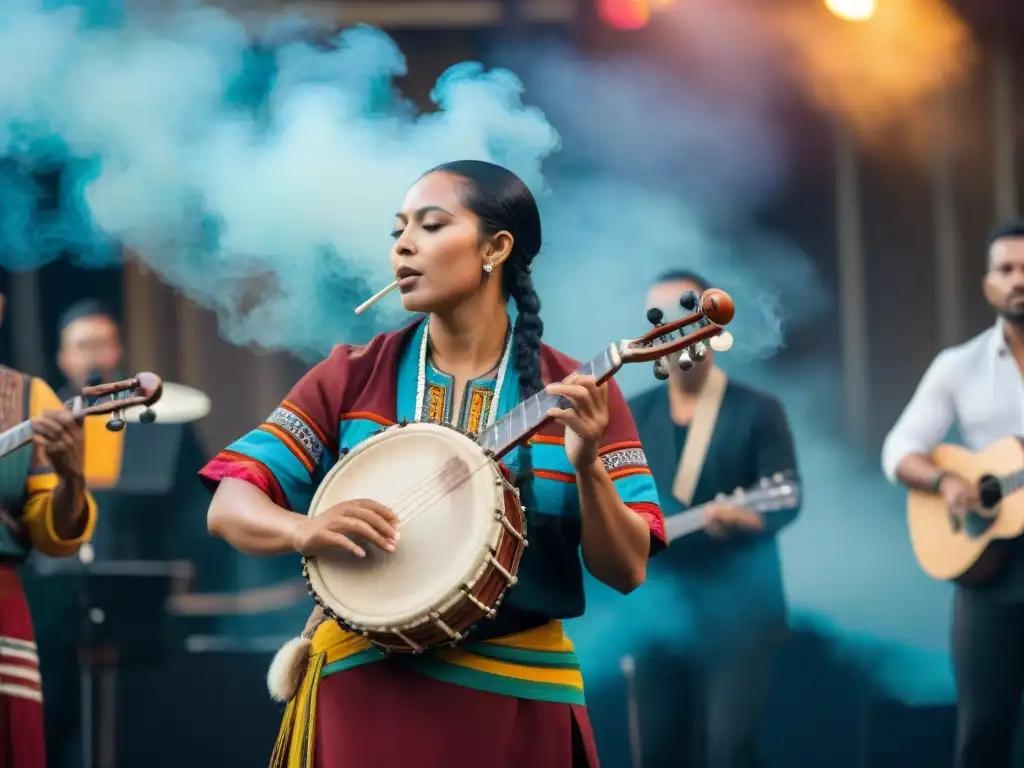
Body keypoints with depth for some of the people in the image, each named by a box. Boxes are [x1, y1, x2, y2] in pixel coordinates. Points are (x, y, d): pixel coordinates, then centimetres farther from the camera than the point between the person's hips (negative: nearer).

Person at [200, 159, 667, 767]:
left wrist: (587, 466, -24)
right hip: (368, 690, 0)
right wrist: (306, 530, -24)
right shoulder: (353, 378, 0)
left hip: (516, 702, 0)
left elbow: (626, 571, -6)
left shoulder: (574, 393, -2)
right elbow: (229, 507, -3)